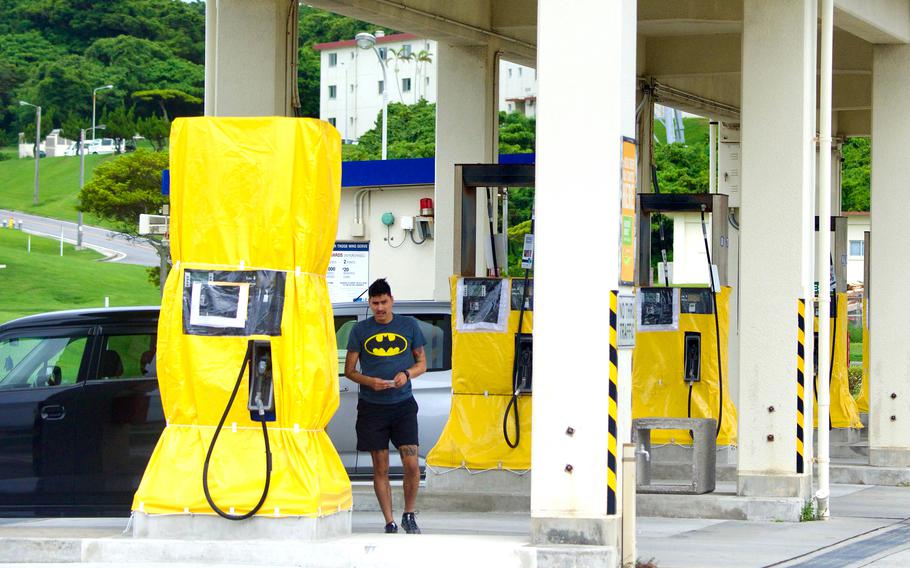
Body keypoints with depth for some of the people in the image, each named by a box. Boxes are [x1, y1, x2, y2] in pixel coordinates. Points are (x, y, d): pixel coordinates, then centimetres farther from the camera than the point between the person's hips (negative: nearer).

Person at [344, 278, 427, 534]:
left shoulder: (409, 326, 6)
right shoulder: (361, 330, 5)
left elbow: (422, 363, 13)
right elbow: (349, 370, 8)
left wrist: (407, 374, -9)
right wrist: (369, 381, -11)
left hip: (403, 404, 0)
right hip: (371, 406, 0)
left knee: (411, 463, -9)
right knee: (380, 467, 2)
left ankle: (409, 516, 10)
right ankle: (389, 523, 8)